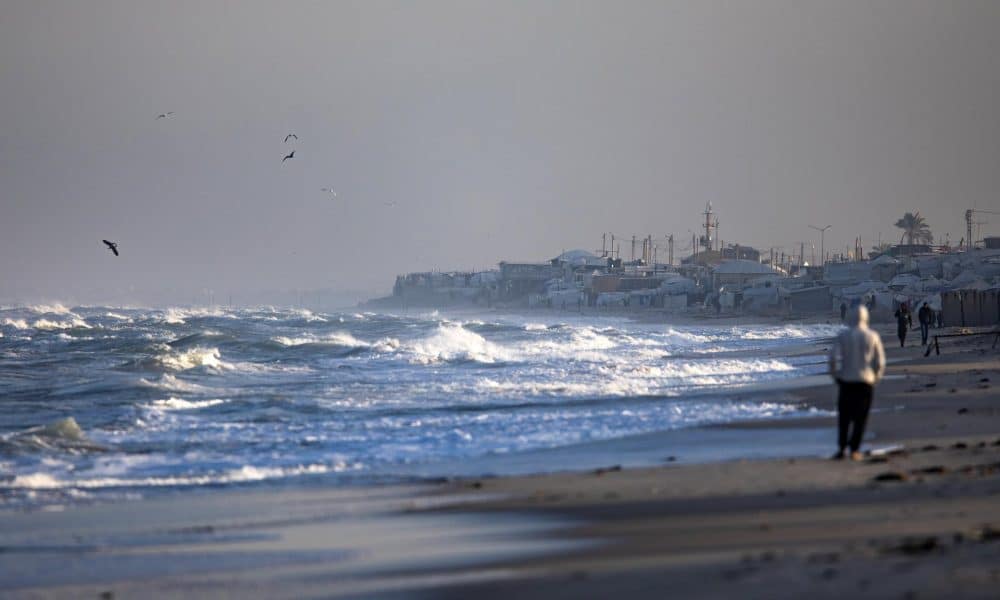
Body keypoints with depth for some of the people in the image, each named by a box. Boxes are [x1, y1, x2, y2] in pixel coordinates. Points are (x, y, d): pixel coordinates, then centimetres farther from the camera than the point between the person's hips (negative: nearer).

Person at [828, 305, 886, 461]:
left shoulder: (842, 336, -2)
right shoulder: (872, 336, -1)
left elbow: (833, 358, -10)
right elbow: (880, 361, -2)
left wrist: (835, 376, 3)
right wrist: (876, 378, 12)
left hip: (846, 381, 0)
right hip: (866, 381, 0)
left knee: (844, 417, 12)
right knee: (860, 417, 5)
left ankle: (841, 448, 6)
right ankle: (854, 450, 0)